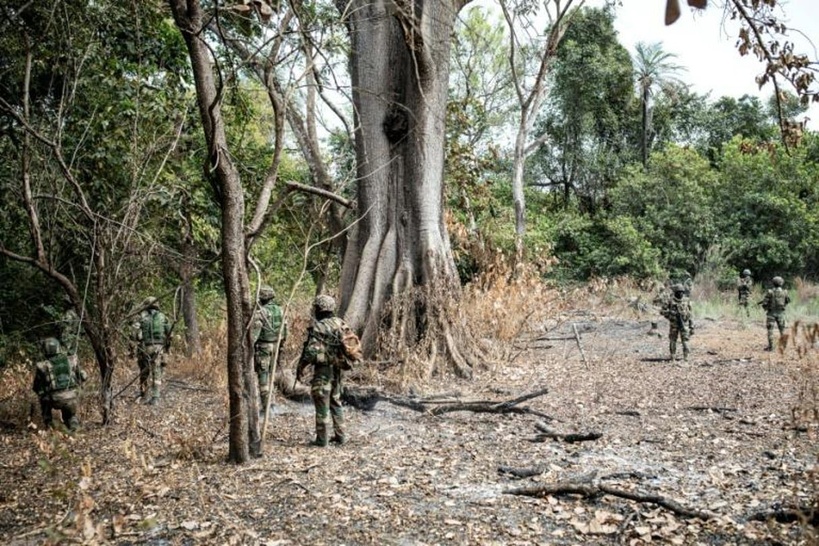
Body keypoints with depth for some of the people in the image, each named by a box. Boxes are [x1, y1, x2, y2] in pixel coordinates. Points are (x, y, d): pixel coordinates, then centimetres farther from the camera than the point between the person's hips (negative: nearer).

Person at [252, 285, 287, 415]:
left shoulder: (260, 312, -14)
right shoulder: (279, 311, 5)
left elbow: (255, 332, -18)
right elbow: (284, 330, 10)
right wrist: (281, 345, 20)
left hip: (263, 347, -6)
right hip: (276, 346, 6)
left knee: (263, 375, -1)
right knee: (272, 373, 18)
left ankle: (265, 407, 0)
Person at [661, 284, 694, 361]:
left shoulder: (687, 301, 3)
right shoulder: (670, 301, -3)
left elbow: (690, 314, 6)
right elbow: (663, 311, -2)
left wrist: (692, 326, 4)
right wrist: (672, 313, -19)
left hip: (684, 324, 0)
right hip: (674, 324, 0)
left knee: (685, 340, -5)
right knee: (672, 340, 4)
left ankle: (685, 356, 3)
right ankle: (673, 356, 14)